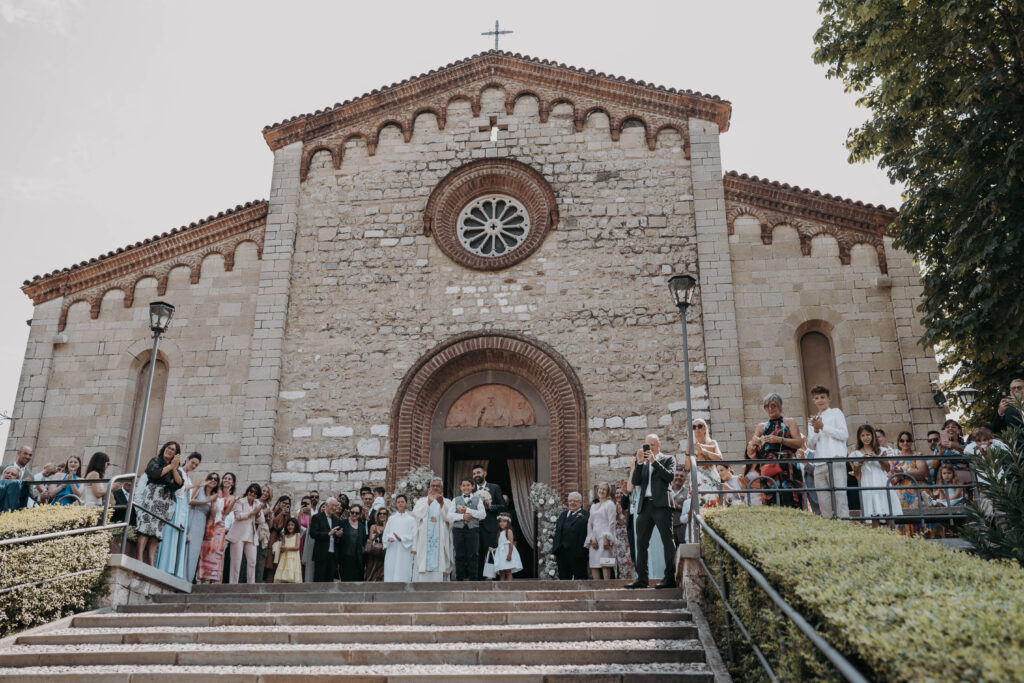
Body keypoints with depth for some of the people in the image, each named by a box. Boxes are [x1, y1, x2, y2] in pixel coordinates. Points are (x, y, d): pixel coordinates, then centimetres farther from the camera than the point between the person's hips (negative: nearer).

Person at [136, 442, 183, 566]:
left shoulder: (176, 469, 24)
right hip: (153, 496, -4)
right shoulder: (156, 460, 14)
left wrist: (174, 468, -3)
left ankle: (151, 563, -14)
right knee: (147, 525, -18)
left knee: (156, 532, -5)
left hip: (166, 501, 4)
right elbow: (154, 473, -6)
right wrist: (171, 466, -2)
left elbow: (180, 483, 8)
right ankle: (140, 559, -25)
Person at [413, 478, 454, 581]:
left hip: (440, 539, -1)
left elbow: (448, 517, -5)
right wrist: (428, 502, -11)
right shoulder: (422, 501, 15)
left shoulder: (447, 502, 12)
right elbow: (416, 514, -3)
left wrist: (441, 504, -19)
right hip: (424, 540, 1)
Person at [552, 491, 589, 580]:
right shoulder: (563, 515, 19)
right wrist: (555, 551, 14)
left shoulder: (585, 515, -2)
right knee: (563, 577, 11)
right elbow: (557, 532, 18)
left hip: (577, 553, -6)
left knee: (579, 577, -2)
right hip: (562, 552, 6)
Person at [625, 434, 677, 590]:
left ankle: (670, 578, -2)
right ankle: (641, 578, 8)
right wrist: (639, 462, -2)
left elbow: (670, 476, -7)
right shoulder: (643, 463, 21)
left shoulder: (668, 459, 10)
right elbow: (636, 482, 8)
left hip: (661, 504, -5)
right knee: (641, 542, 4)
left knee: (667, 541, -4)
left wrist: (654, 461, -9)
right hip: (645, 505, 5)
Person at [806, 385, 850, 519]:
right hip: (819, 465, 5)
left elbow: (844, 434, -2)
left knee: (839, 496, -13)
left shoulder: (836, 413, 11)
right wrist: (816, 430, 0)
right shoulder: (813, 420, 25)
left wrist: (823, 427, -4)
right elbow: (810, 445, 16)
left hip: (835, 462, -5)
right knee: (823, 502, 1)